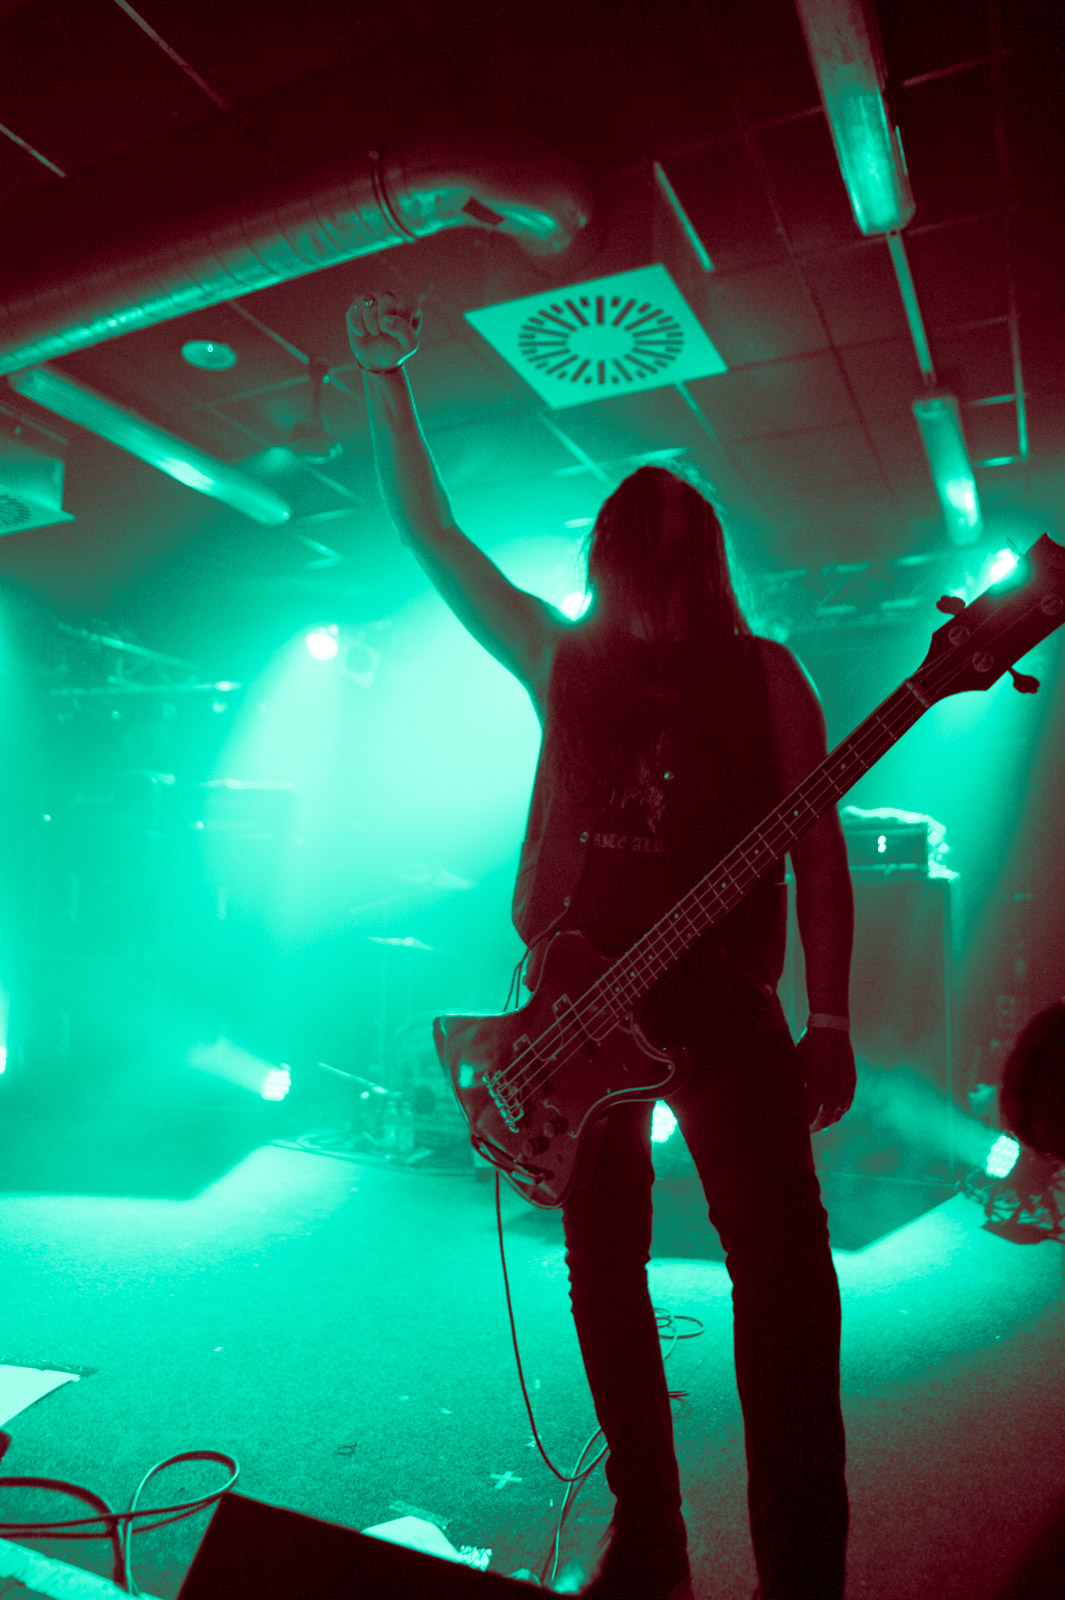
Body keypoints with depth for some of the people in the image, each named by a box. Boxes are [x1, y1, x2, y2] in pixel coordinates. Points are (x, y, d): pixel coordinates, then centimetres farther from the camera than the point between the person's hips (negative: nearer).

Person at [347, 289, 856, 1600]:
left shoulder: (761, 673, 8)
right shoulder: (564, 660, 13)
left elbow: (818, 847, 3)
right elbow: (428, 532, 13)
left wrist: (828, 1019, -5)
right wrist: (385, 383, 8)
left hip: (721, 990, -2)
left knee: (785, 1270, -10)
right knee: (602, 1267, 9)